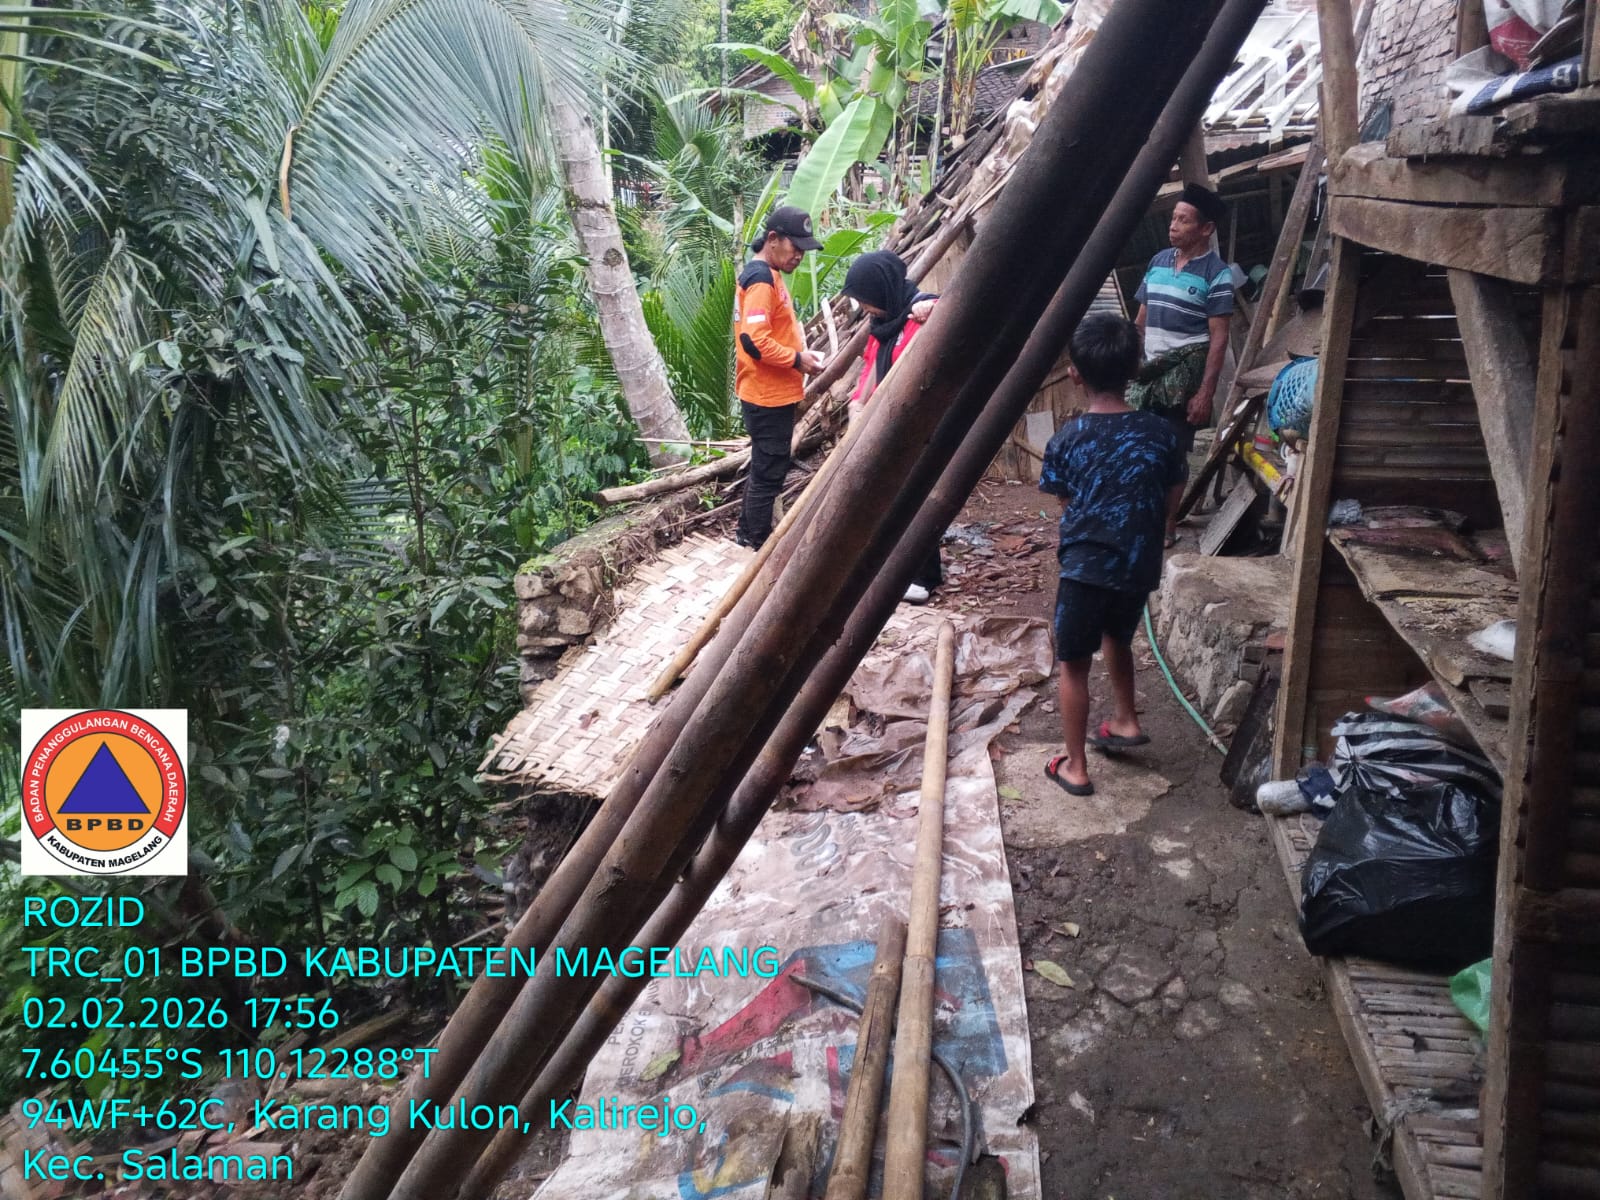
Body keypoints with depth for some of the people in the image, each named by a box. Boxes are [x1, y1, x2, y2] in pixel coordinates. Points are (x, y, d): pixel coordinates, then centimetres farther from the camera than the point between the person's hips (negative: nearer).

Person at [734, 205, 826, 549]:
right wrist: (798, 360, -18)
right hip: (768, 395, -11)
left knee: (764, 467, 20)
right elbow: (755, 342, -27)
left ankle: (748, 533, 31)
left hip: (769, 393, 11)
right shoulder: (761, 279, -19)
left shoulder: (765, 274, 14)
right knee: (769, 472, -2)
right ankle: (761, 546, 8)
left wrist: (799, 351, 5)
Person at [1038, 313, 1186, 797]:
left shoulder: (1066, 440, -11)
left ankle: (1075, 767, 16)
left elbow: (1066, 507, 3)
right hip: (1140, 565, 4)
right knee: (1117, 638, 31)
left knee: (1074, 664, 10)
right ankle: (1125, 720, 44)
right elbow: (1172, 503, 7)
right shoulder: (1163, 433, -4)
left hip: (1085, 566, -4)